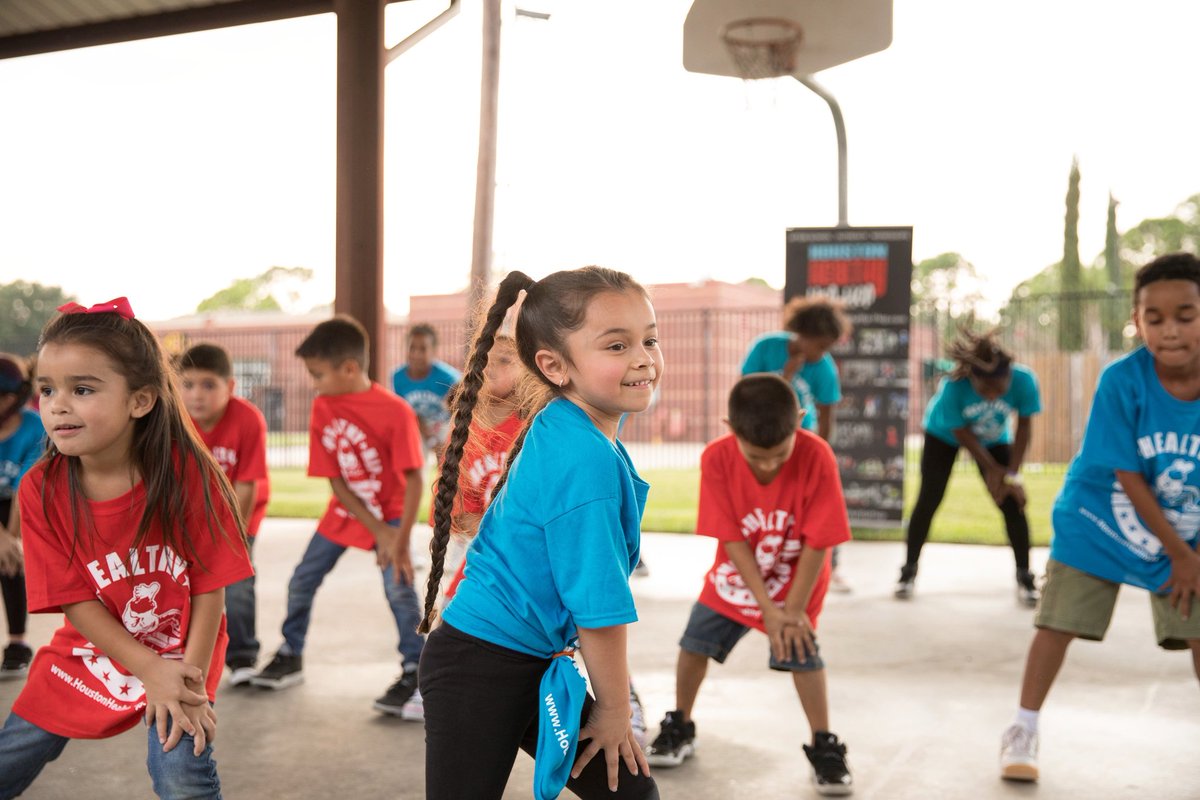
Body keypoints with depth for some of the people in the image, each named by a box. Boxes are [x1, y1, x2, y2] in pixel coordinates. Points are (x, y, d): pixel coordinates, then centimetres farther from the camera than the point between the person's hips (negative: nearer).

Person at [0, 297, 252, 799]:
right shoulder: (40, 490, -16)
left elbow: (209, 586, -17)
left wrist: (191, 682, -19)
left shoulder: (186, 473, -23)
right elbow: (76, 602, -13)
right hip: (87, 652, 3)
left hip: (181, 654, -3)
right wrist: (152, 672, -21)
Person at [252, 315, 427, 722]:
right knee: (301, 581, 9)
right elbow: (336, 482, -10)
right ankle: (290, 656, 30)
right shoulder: (322, 409, -10)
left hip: (390, 512, -5)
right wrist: (378, 531, -17)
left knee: (398, 586, -20)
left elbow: (414, 479, -22)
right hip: (344, 514, 5)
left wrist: (401, 538, -29)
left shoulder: (395, 411, -24)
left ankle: (414, 671, -5)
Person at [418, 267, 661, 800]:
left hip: (532, 667, 10)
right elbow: (599, 609, -22)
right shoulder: (586, 461, -26)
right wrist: (614, 711, -7)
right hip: (480, 674, -10)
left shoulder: (560, 432, 2)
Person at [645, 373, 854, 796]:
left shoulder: (816, 456, -30)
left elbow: (817, 543, -23)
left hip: (796, 578, -2)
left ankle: (824, 747, 6)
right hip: (735, 575, 2)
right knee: (695, 643, 4)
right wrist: (767, 608, -21)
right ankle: (680, 728, 25)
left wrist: (794, 609, -19)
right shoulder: (716, 459, -26)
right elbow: (733, 540, -20)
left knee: (801, 652, -13)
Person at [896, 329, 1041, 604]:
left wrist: (1012, 475, -19)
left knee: (1012, 503, -7)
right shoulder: (953, 386, -40)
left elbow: (1024, 426, -19)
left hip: (995, 439, 2)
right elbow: (962, 434, -24)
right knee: (928, 500, -3)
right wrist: (993, 470, -19)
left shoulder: (1024, 379, -35)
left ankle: (1024, 577, 7)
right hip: (944, 435, -2)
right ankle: (909, 571, 13)